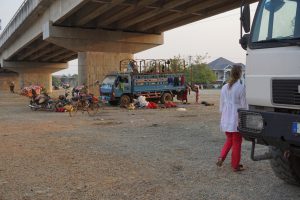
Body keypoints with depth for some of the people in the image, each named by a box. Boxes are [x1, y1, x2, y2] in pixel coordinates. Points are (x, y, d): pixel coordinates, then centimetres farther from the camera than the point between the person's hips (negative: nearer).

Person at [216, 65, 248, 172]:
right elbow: (243, 105, -9)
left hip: (226, 119, 5)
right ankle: (235, 165, 17)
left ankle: (221, 157, 5)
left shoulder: (224, 87, 4)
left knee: (229, 140, 22)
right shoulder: (240, 87, -12)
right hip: (237, 119, -5)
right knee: (236, 143, 8)